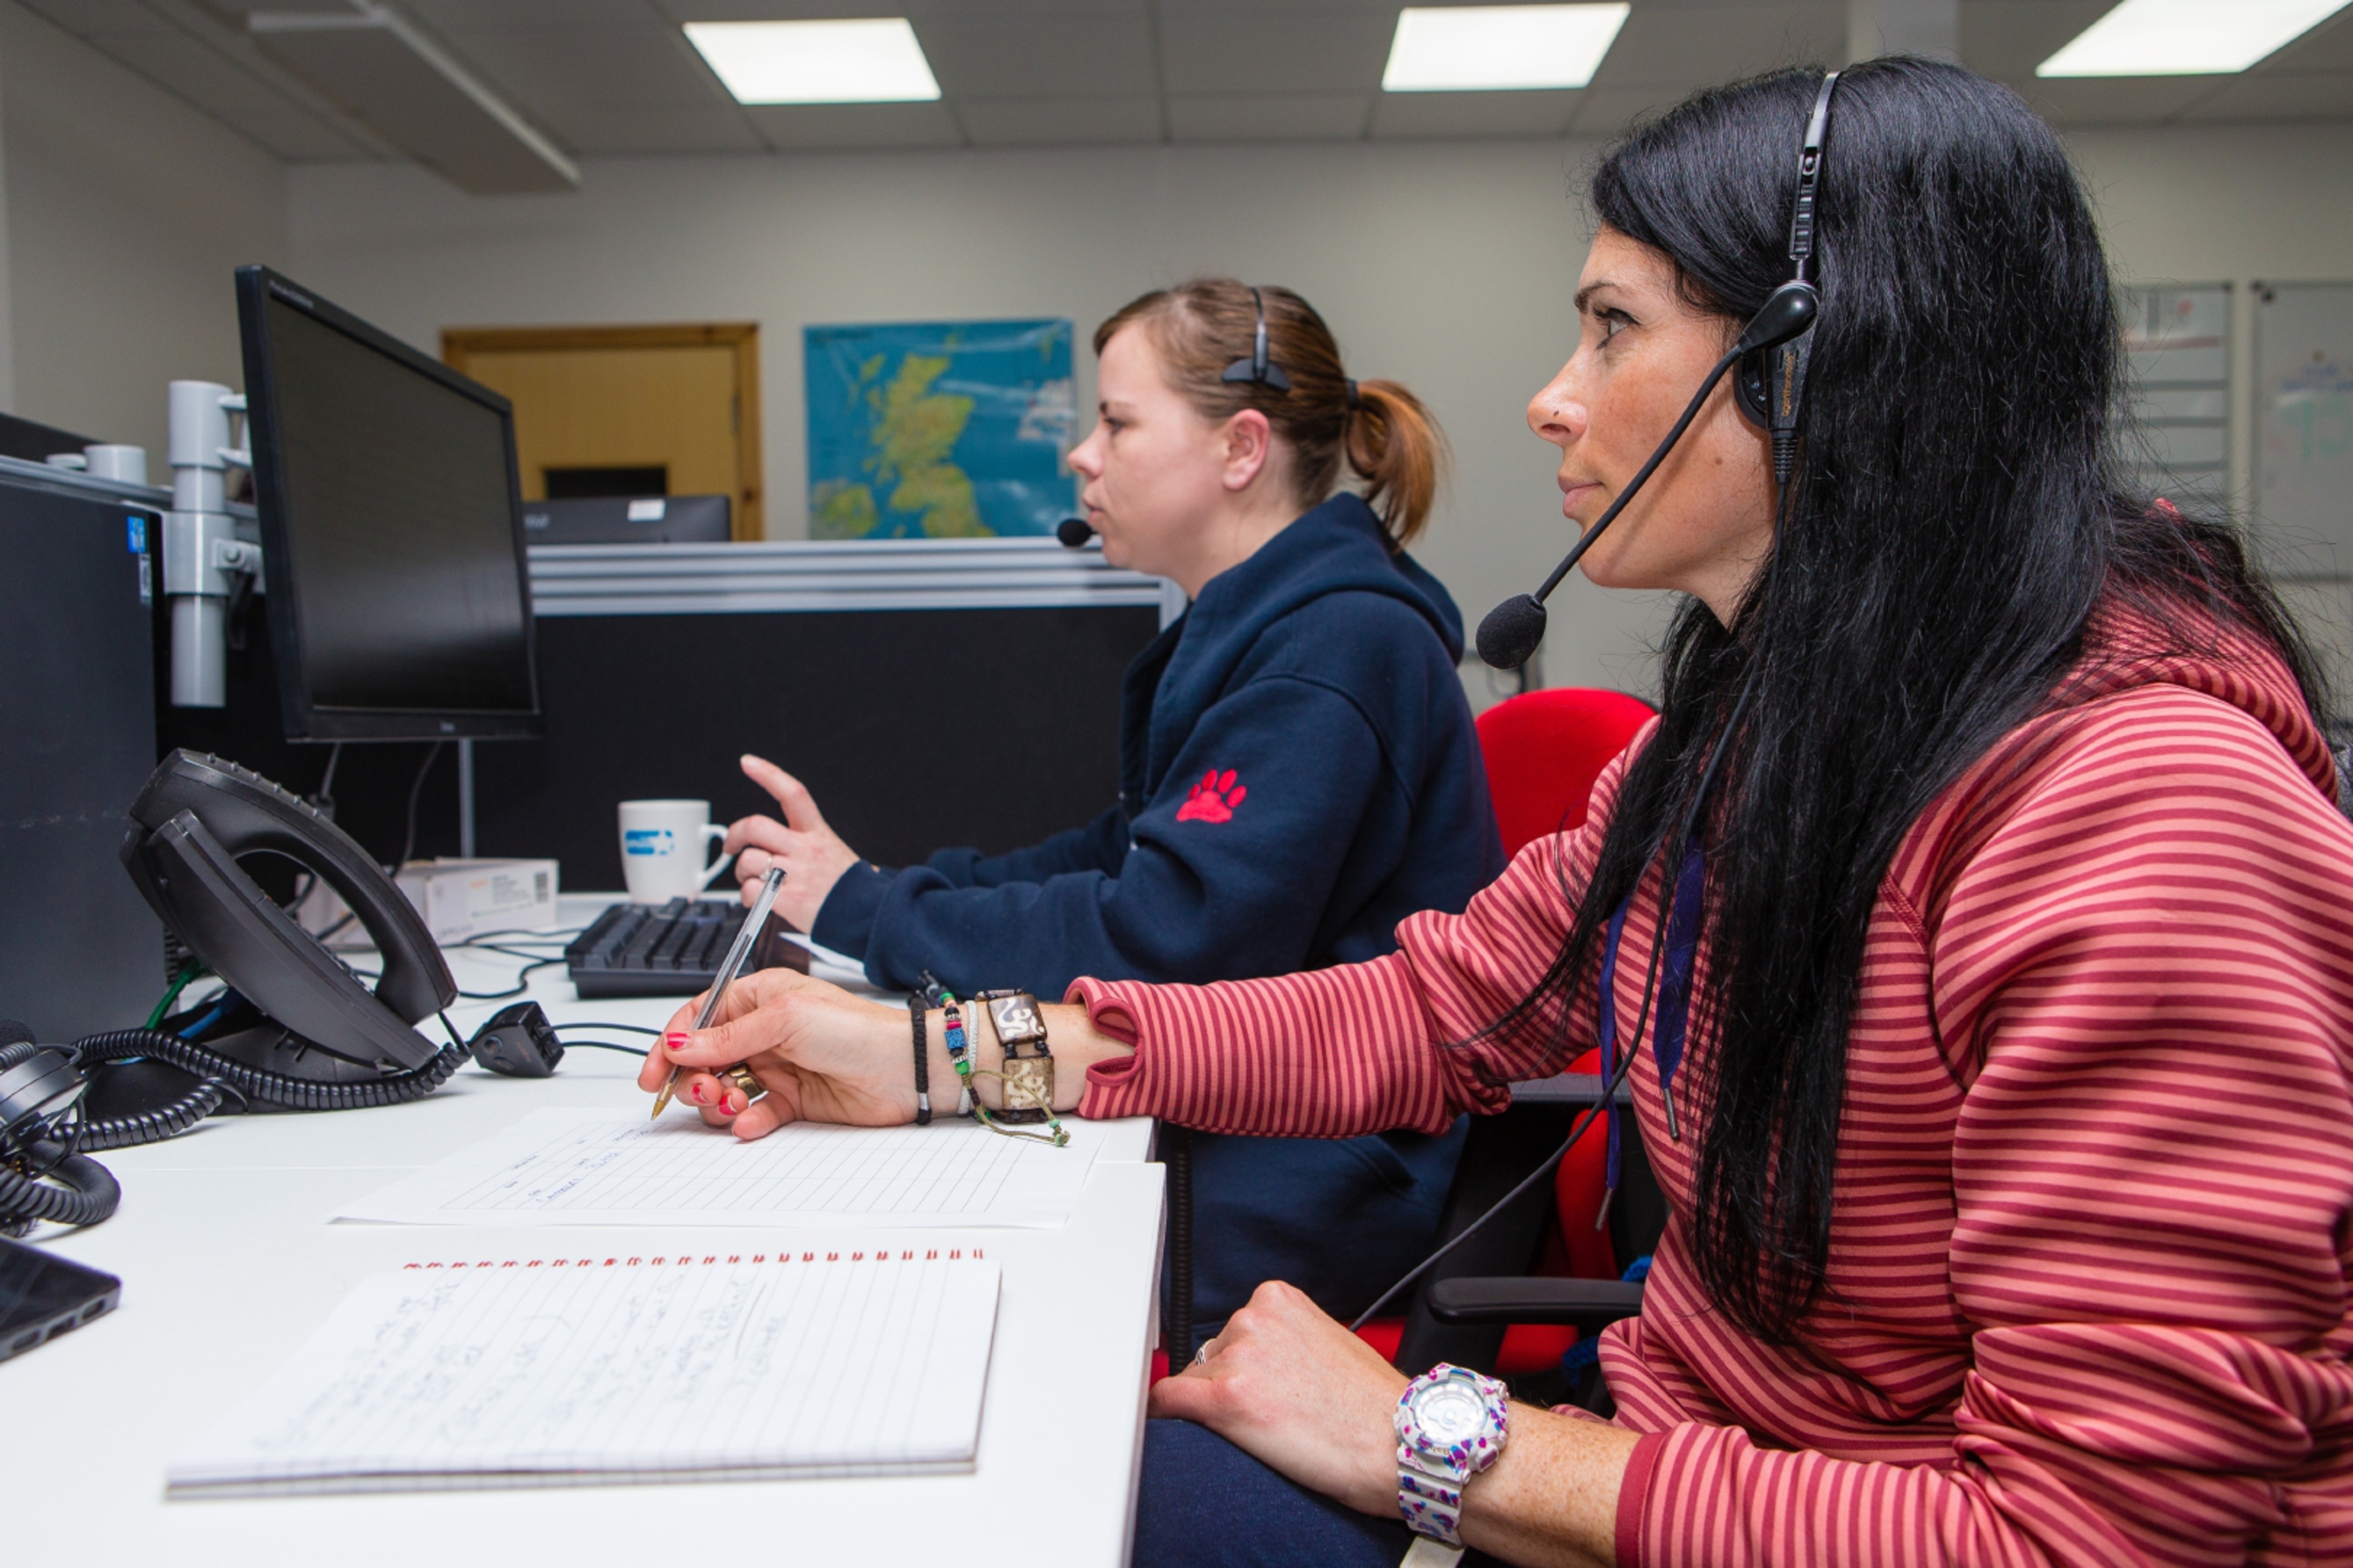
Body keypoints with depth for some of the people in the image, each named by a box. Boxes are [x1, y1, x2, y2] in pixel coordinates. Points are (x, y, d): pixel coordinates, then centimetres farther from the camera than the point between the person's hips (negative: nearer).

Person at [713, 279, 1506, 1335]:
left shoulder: (1334, 653, -19)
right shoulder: (1253, 629, 14)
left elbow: (1163, 944, -25)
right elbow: (1129, 852, 18)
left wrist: (866, 912, -14)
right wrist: (894, 886, 5)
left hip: (1306, 1193, -9)